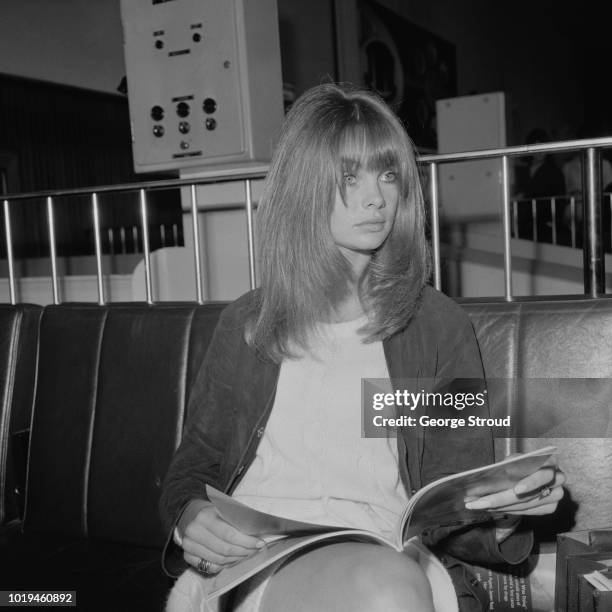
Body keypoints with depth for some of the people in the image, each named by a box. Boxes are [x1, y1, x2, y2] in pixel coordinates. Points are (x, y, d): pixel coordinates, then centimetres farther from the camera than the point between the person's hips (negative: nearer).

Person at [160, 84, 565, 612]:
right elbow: (195, 464, 17)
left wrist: (500, 514, -15)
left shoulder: (439, 325, 8)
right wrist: (188, 516, -5)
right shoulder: (247, 322, 12)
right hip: (250, 559, 0)